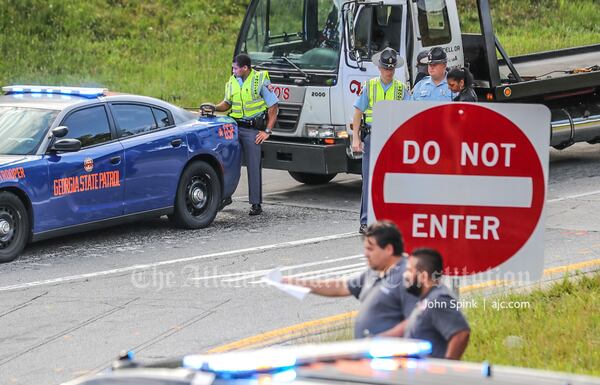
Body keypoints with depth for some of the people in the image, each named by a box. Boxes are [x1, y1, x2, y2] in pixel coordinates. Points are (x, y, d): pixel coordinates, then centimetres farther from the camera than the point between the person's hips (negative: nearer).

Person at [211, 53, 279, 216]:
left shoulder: (260, 81, -7)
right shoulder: (232, 82, 8)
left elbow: (273, 108, -4)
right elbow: (227, 103, 22)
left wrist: (267, 131, -10)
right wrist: (214, 108, 1)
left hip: (252, 129, -5)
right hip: (234, 127, 5)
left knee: (254, 167, -3)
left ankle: (256, 204, 1)